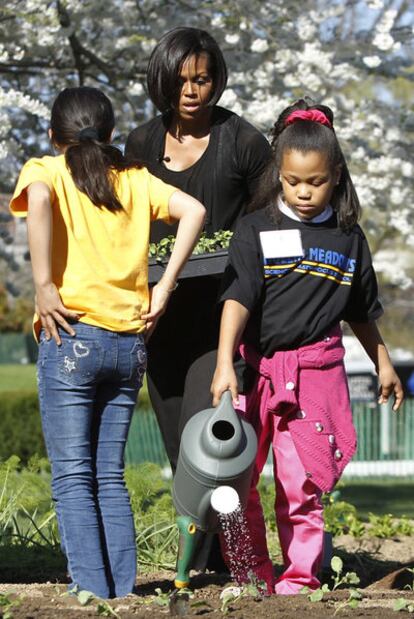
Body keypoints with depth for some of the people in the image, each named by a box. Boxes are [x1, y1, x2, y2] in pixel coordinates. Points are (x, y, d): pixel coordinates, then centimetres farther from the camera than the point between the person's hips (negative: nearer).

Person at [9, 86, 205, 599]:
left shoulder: (45, 171, 4)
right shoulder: (134, 178, 13)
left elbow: (38, 199, -21)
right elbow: (193, 210, -1)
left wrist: (43, 285, -17)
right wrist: (163, 288, 1)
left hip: (72, 336, -4)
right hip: (130, 343, 4)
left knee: (73, 477, 0)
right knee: (110, 476, 12)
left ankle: (92, 591, -7)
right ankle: (122, 590, 8)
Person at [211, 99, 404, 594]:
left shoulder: (347, 237, 8)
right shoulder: (257, 229, 0)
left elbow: (360, 312, 22)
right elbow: (237, 298, -11)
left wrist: (383, 364, 27)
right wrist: (225, 364, -22)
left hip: (315, 371, 1)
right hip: (254, 367, -1)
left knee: (302, 482, 0)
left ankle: (300, 576, 10)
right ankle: (252, 574, 11)